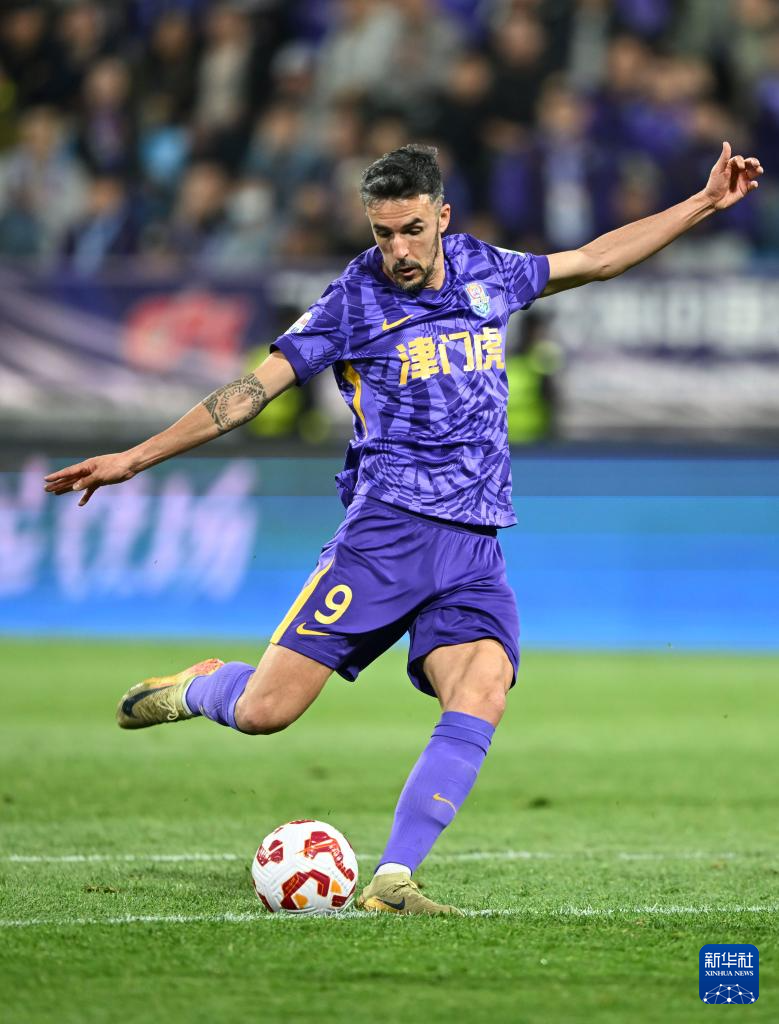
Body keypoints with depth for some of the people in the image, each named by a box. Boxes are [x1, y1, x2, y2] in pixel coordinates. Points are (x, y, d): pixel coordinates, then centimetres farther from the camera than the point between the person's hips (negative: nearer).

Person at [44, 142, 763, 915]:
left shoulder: (486, 273, 13)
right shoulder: (354, 301, 1)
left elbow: (596, 258, 25)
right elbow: (253, 390, 1)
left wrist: (706, 204, 25)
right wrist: (133, 459, -3)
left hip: (475, 548, 3)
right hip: (387, 532, -3)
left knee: (480, 701, -22)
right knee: (264, 712, -11)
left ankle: (391, 880, -22)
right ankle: (202, 687, 25)